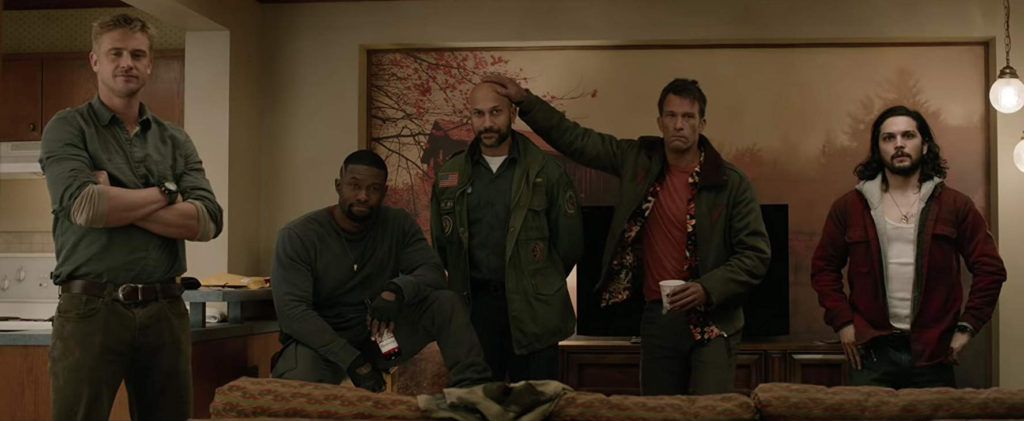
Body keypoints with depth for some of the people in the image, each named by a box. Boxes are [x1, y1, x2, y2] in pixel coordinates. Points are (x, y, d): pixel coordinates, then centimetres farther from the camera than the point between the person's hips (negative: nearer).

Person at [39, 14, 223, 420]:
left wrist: (114, 201, -9)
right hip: (91, 309, -3)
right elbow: (80, 204, -16)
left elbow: (208, 221, -2)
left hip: (165, 311, 3)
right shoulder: (68, 128, 3)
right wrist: (166, 192, -4)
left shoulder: (175, 141, 13)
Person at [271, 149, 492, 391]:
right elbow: (292, 310, -20)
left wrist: (396, 291, -34)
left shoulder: (399, 224, 0)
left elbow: (433, 271, -9)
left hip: (380, 334, 3)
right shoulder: (298, 236, -11)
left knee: (445, 303, -19)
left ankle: (473, 387, -27)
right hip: (322, 341, -3)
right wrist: (352, 361, -29)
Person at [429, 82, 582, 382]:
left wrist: (541, 284, 8)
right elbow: (440, 242, 16)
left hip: (533, 309, -2)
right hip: (474, 306, 2)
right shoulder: (450, 175, 8)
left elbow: (570, 241, 3)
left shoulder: (546, 170, -1)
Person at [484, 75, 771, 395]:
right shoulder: (638, 159, 5)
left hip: (712, 322, -3)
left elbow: (756, 254, -5)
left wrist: (707, 289, -18)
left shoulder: (732, 184, -5)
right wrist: (524, 100, 8)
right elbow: (576, 140, 12)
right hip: (656, 317, 4)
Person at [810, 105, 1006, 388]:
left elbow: (990, 268, 5)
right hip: (870, 353, 0)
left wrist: (967, 326, -2)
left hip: (933, 354, 0)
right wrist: (842, 322, -1)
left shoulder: (956, 206, 4)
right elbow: (824, 267, 9)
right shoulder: (849, 207, 5)